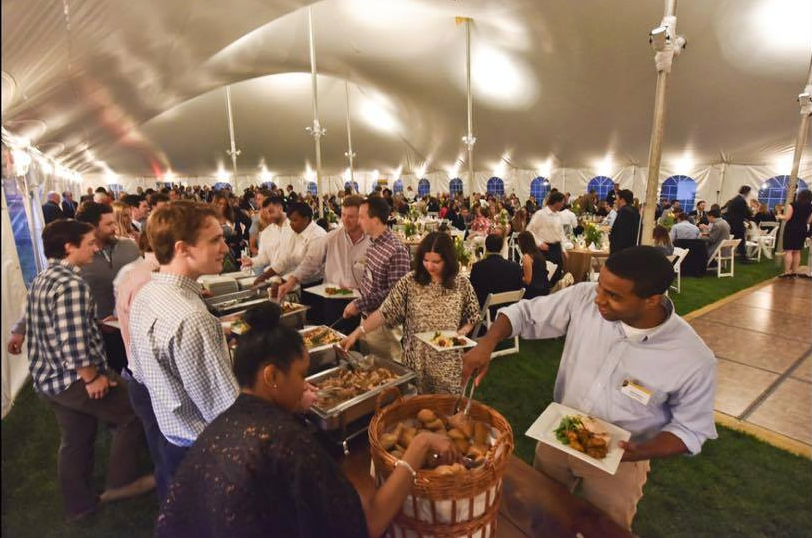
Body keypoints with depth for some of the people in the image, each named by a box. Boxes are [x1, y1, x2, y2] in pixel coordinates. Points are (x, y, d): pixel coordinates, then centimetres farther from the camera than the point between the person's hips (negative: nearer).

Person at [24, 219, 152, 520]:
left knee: (75, 441, 21)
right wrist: (93, 377, -18)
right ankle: (121, 482, 18)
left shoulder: (41, 280, 9)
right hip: (73, 378, -10)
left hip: (48, 378, 10)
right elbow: (73, 340, -27)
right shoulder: (71, 284, -23)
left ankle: (79, 504, 36)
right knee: (131, 413, 6)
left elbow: (35, 328, 17)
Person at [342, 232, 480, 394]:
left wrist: (461, 332, -13)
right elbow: (385, 312, -11)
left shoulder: (462, 284, -5)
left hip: (449, 364, 1)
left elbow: (472, 317, 6)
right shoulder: (409, 282, -8)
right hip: (416, 361, 0)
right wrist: (357, 332, -20)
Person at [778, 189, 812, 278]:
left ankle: (787, 271, -10)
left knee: (788, 251, -6)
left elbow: (787, 218, -13)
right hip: (802, 229, 5)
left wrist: (781, 216, 7)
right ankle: (795, 271, 14)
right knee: (797, 251, 12)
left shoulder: (793, 205, -9)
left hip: (791, 229, -5)